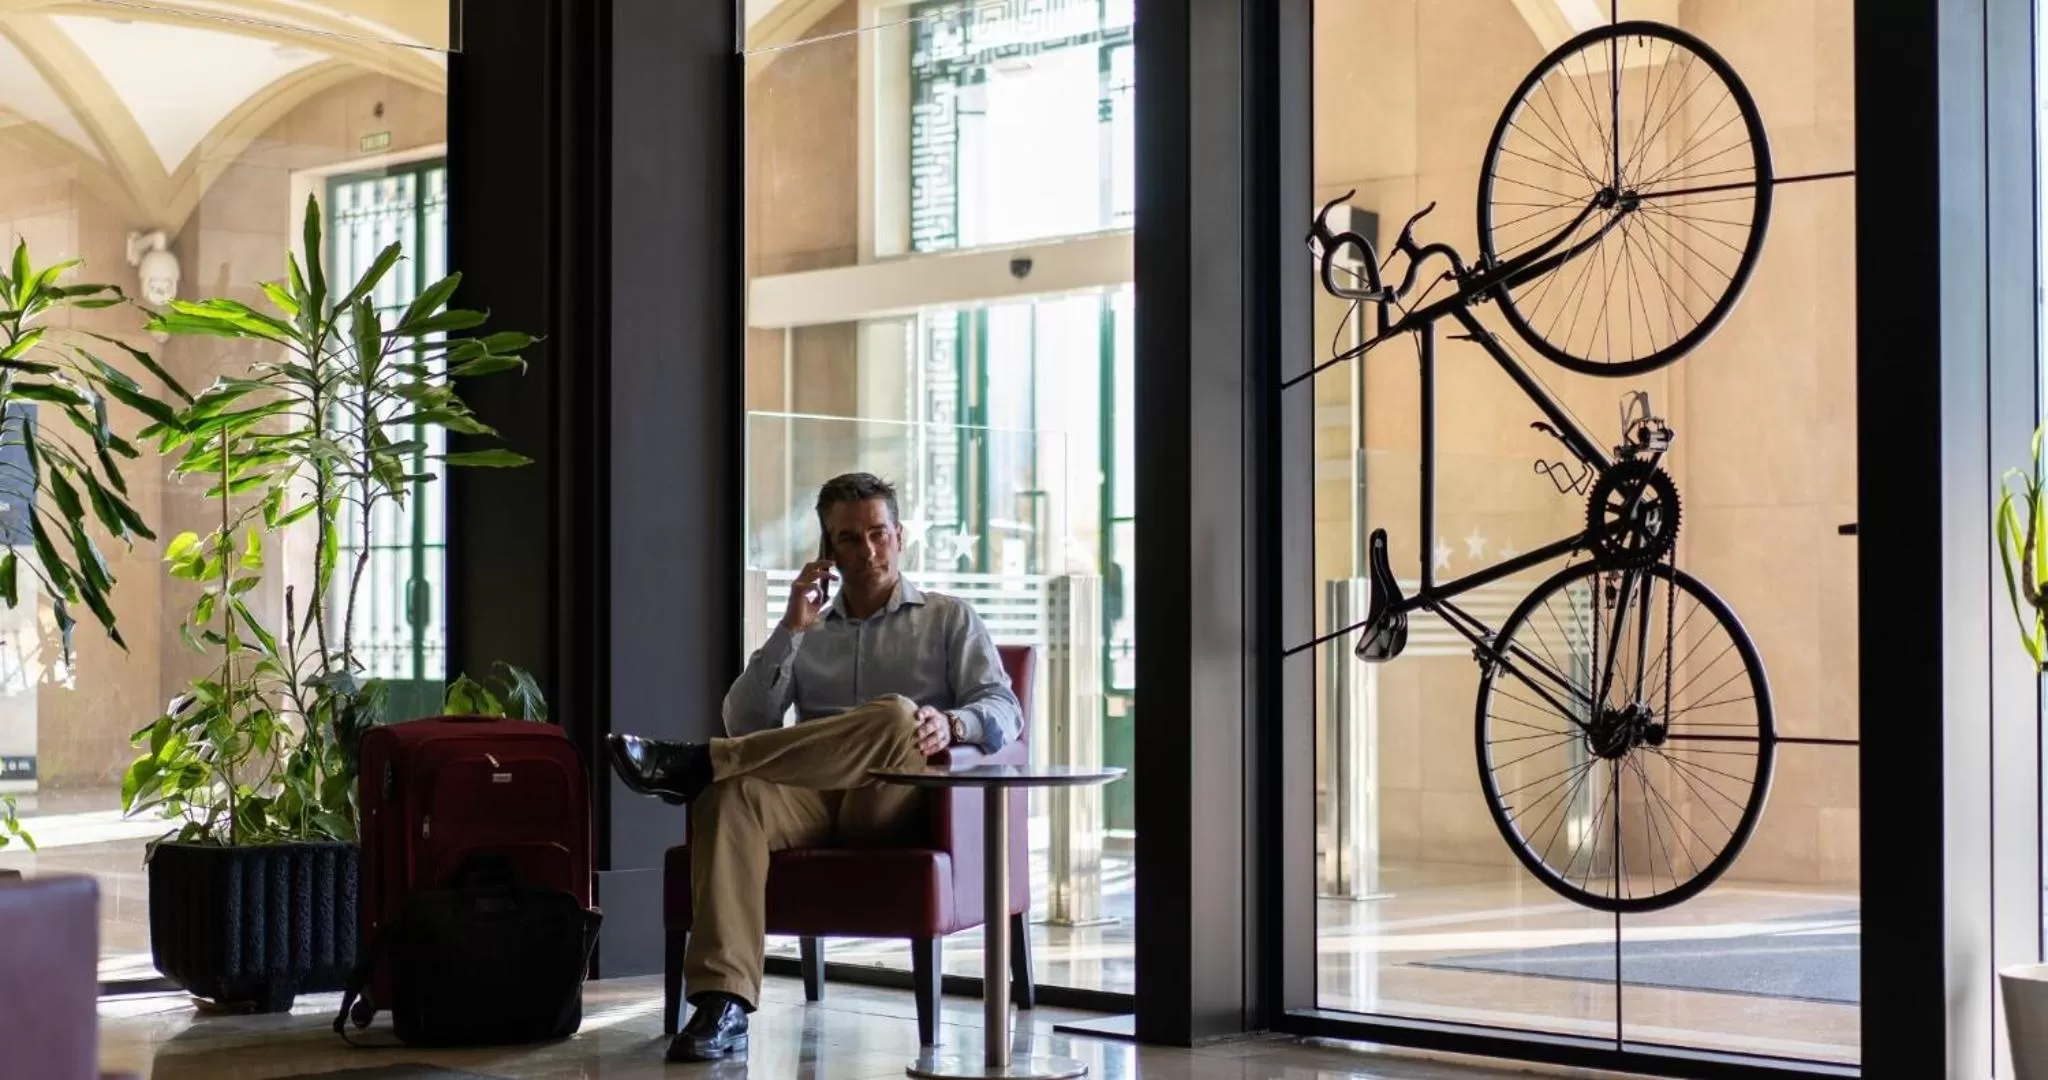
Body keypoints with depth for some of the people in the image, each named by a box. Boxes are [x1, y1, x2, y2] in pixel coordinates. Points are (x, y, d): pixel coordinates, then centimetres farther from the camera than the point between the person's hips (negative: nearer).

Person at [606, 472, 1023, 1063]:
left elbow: (1004, 712, 5)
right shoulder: (807, 633, 27)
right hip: (814, 798, 2)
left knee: (896, 717, -37)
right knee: (730, 796, -33)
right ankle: (723, 1005, -45)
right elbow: (745, 725, 13)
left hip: (897, 800, -2)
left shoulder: (948, 619, 20)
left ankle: (697, 762, -35)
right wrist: (791, 630, 4)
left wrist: (951, 723, -19)